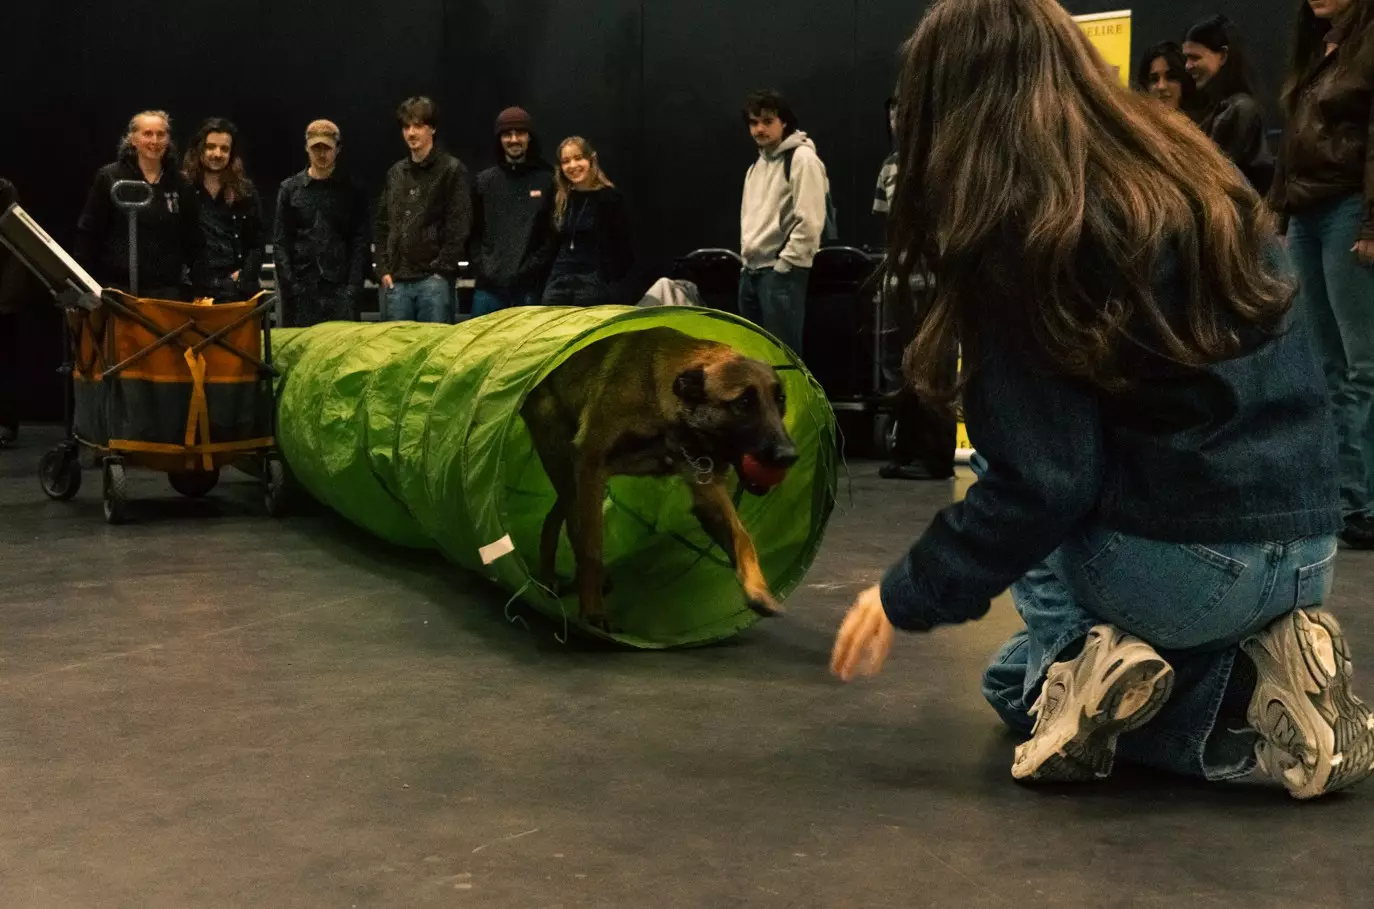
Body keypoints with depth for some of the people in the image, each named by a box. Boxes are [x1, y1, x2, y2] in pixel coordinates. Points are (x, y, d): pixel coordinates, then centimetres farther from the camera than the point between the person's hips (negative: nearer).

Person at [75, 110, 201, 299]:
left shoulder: (179, 185, 9)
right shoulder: (109, 178, 1)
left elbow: (191, 239, 13)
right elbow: (88, 233, 1)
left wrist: (193, 285, 8)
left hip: (166, 290, 2)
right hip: (117, 286, -2)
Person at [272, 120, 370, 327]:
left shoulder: (351, 190, 7)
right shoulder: (290, 189, 10)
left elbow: (360, 243, 3)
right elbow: (280, 243, 6)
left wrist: (353, 287, -8)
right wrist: (289, 286, -5)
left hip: (340, 288, -1)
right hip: (301, 289, 1)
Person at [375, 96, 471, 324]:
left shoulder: (452, 170, 0)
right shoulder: (395, 173, 17)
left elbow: (459, 227, -6)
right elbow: (383, 224, 18)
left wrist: (441, 271, -12)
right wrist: (384, 269, 6)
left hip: (434, 280, -5)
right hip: (396, 280, 5)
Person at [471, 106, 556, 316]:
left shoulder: (547, 180, 4)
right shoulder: (485, 181, 11)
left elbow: (556, 232, 2)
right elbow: (473, 231, 13)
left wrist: (535, 266, -6)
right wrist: (482, 265, 1)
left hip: (530, 287, -2)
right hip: (489, 286, 2)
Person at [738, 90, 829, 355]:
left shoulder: (802, 159, -11)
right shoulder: (757, 163, 17)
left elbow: (809, 221, -18)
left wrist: (783, 264, -17)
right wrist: (747, 257, 14)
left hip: (782, 273, -9)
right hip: (751, 271, 9)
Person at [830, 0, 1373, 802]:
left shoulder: (1018, 239, -14)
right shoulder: (1197, 174, 7)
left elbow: (1042, 482, -15)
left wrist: (906, 598, -3)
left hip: (1175, 563, -6)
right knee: (1040, 688, 28)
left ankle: (1097, 662, -5)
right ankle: (1265, 677, 3)